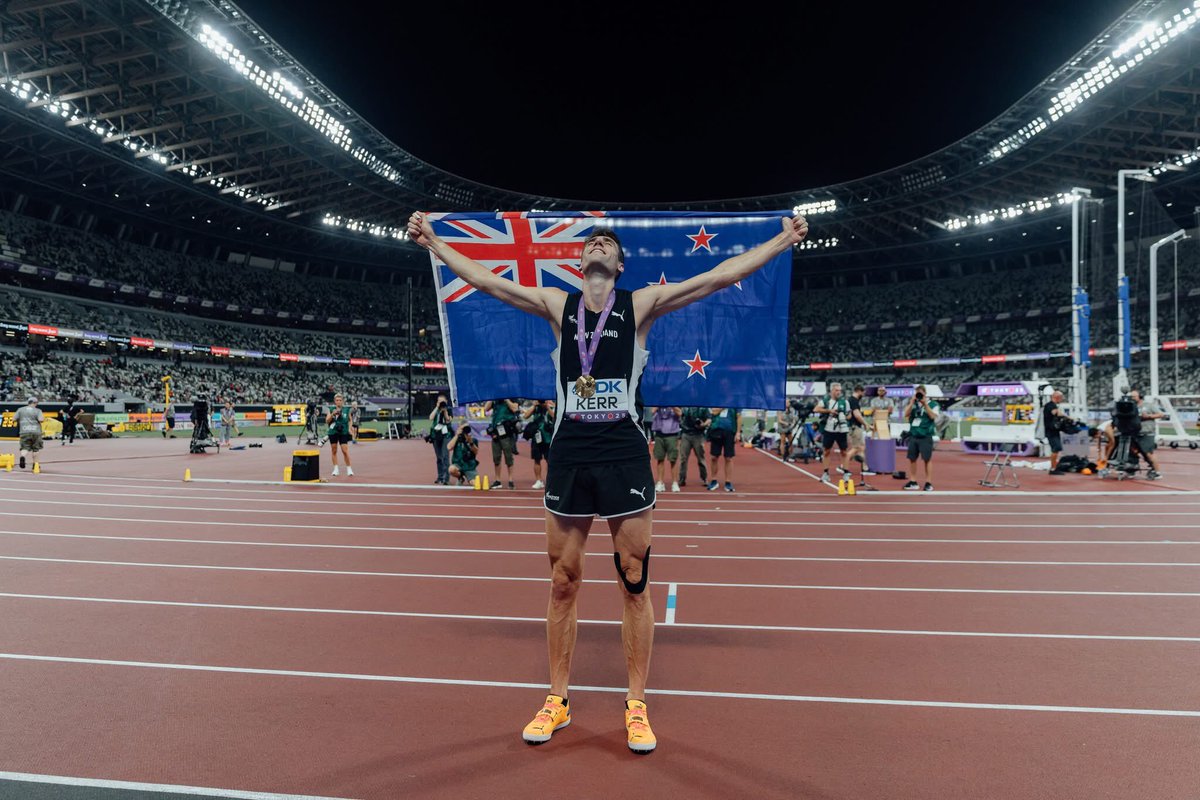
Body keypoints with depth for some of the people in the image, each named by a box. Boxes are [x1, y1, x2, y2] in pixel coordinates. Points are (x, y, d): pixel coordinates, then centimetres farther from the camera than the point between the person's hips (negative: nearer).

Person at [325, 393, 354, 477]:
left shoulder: (346, 410, 2)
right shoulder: (331, 409, 2)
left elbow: (350, 420, 14)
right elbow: (327, 421, -3)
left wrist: (349, 428, 1)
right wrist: (332, 414, -17)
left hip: (343, 432, -1)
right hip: (333, 432, 1)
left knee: (345, 450, -7)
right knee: (334, 451, 7)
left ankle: (349, 468, 4)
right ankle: (335, 469, 17)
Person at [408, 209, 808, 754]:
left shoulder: (641, 304, 4)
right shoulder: (557, 304, 10)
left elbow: (719, 276, 0)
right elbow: (482, 279, 11)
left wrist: (782, 241, -3)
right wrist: (433, 242, 9)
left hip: (625, 455, -1)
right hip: (569, 453, 2)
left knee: (634, 582, 4)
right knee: (563, 583, 9)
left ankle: (636, 707, 20)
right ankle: (557, 700, 25)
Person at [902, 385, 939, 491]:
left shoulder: (932, 403, 1)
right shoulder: (912, 403, 10)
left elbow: (933, 416, -13)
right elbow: (906, 414, -1)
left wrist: (925, 403, -14)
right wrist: (912, 402, -8)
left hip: (925, 436, -4)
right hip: (913, 435, 4)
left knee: (927, 459, -2)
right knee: (912, 458, 5)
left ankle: (929, 483, 3)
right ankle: (913, 482, 13)